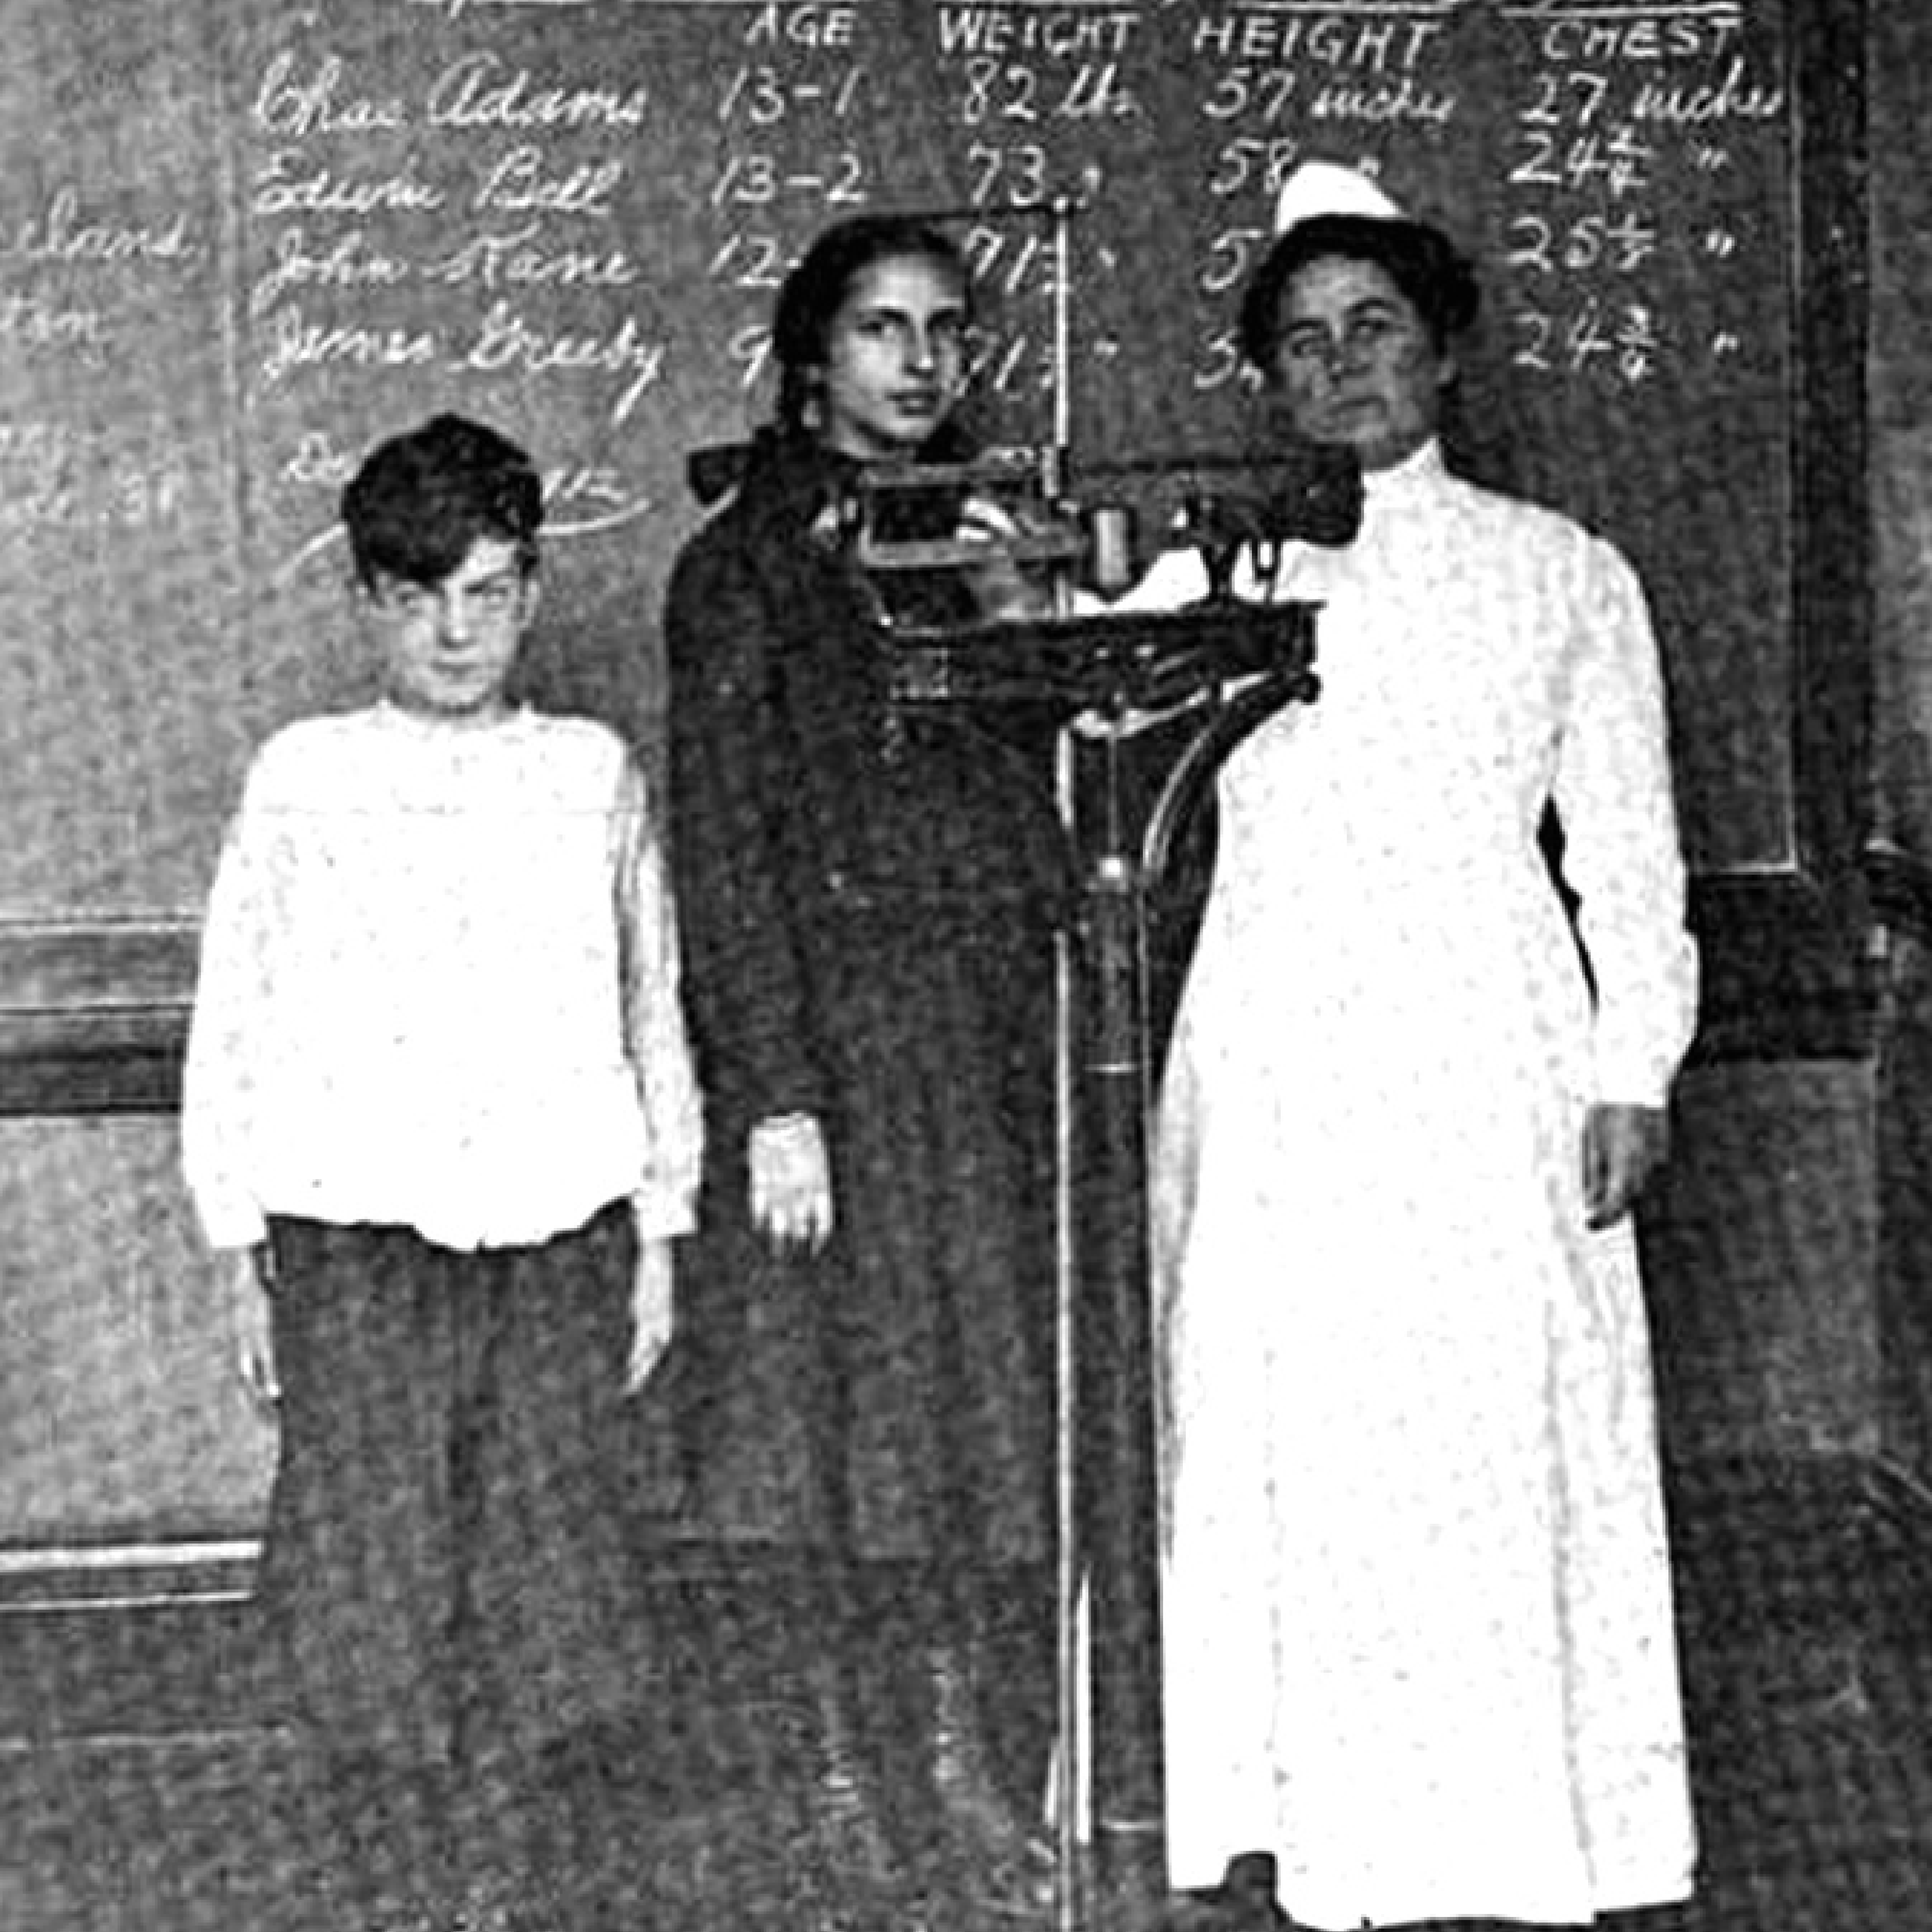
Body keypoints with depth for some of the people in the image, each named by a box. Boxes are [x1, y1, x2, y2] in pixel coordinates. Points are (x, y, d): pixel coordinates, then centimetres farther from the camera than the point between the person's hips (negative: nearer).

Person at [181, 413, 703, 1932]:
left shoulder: (594, 774, 9)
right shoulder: (302, 781, 4)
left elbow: (652, 1011, 14)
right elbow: (234, 1027, 6)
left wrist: (658, 1234, 11)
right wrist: (241, 1255, 3)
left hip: (562, 1237, 1)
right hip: (355, 1239, -1)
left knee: (554, 1577, 4)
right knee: (371, 1592, -2)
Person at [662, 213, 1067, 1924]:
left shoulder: (988, 538, 14)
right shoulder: (746, 567, -2)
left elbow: (1062, 797, 11)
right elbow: (724, 850, -7)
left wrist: (1020, 627, -5)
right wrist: (775, 1100, -14)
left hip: (1009, 1024, 5)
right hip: (841, 1026, -5)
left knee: (996, 1396, 6)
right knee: (862, 1411, -3)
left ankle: (961, 1753, 17)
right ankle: (861, 1775, 7)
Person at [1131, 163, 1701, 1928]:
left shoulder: (1568, 575, 11)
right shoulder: (1213, 569, 13)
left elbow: (1628, 850, 9)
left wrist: (1631, 1070, 1)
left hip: (1488, 1063, -1)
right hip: (1275, 1068, 1)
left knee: (1499, 1443, -3)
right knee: (1292, 1446, 0)